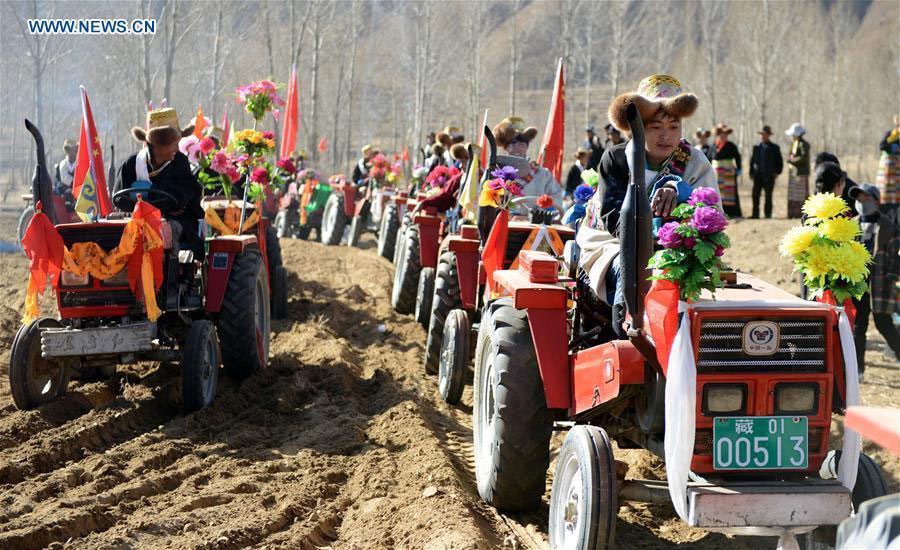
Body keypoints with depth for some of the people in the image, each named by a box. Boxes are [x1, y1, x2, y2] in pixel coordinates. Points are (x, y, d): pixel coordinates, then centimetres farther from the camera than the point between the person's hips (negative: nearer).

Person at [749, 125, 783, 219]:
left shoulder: (774, 148, 2)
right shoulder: (757, 147, 11)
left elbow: (780, 162, 5)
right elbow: (752, 160, 15)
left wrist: (777, 173, -4)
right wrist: (751, 172, 6)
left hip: (769, 176, -3)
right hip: (758, 175, 3)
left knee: (768, 196, 1)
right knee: (755, 195, -2)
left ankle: (768, 215, 6)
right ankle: (755, 214, 3)